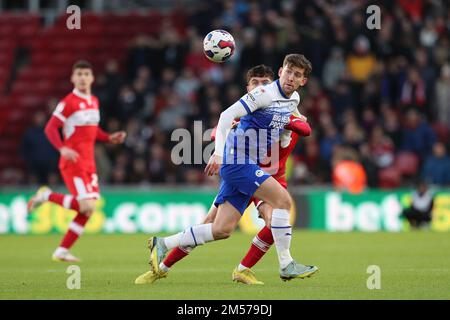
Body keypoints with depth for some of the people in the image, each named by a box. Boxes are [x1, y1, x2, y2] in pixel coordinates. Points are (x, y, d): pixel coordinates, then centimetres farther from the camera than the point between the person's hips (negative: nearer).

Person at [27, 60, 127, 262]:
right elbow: (50, 128, -13)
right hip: (72, 162, -8)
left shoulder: (94, 101, 14)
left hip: (89, 162, 8)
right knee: (87, 206, -17)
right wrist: (62, 149, -28)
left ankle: (62, 251, 11)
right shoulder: (68, 102, -10)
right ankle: (46, 196, 3)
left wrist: (110, 138, 10)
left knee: (87, 210, 3)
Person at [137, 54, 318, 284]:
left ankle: (162, 244, 12)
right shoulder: (265, 93, -13)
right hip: (237, 160, -9)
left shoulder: (294, 99, 12)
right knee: (282, 199, -19)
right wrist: (218, 152, -28)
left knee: (222, 230, 4)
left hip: (247, 165, 9)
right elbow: (228, 115, -20)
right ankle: (286, 266, -13)